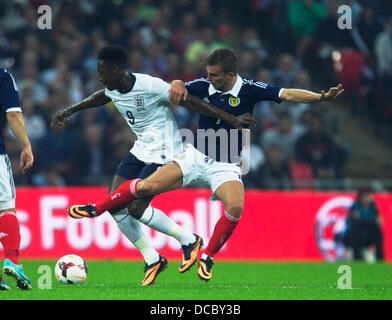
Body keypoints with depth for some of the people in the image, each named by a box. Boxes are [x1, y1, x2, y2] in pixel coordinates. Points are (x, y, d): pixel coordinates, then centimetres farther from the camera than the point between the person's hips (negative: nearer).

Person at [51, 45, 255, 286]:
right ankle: (152, 260, 8)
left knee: (136, 208, -17)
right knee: (114, 205, -3)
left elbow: (190, 102, -20)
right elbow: (99, 98, 27)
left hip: (164, 153, -8)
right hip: (141, 150, 8)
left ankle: (189, 240, 3)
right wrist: (69, 112, 37)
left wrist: (230, 119, -20)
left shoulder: (150, 86, -23)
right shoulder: (112, 90, 1)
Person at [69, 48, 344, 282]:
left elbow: (287, 94, -18)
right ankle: (95, 209, 7)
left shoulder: (249, 89, -12)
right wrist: (177, 84, -14)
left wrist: (320, 97, -30)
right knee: (147, 187, -14)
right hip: (196, 156, 2)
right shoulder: (204, 86, -4)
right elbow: (178, 89, 11)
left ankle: (208, 257, -9)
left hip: (226, 166, -2)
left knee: (236, 207, -30)